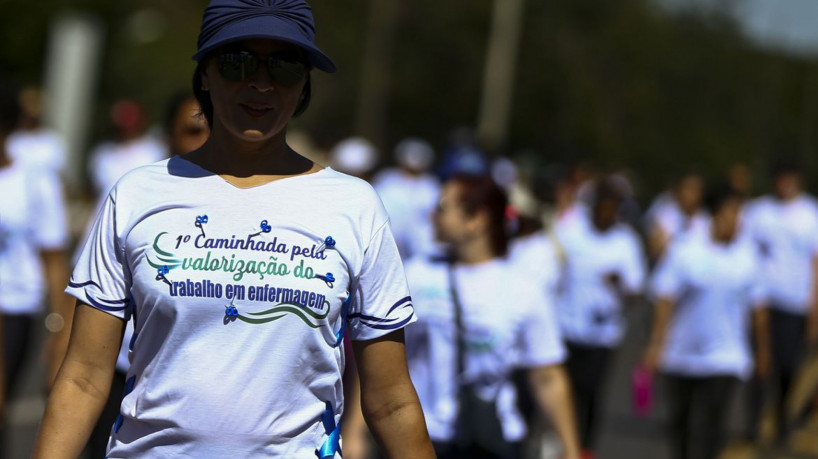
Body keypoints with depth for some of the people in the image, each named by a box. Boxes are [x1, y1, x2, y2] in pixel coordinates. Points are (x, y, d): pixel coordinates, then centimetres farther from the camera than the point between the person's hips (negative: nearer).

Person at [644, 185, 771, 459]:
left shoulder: (748, 255, -1)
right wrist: (656, 345, -15)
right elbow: (665, 300, -8)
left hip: (725, 361, 0)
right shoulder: (683, 251, -7)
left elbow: (758, 308, 8)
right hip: (680, 358, 0)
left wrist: (763, 351, 14)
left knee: (707, 426, -10)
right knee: (681, 422, 14)